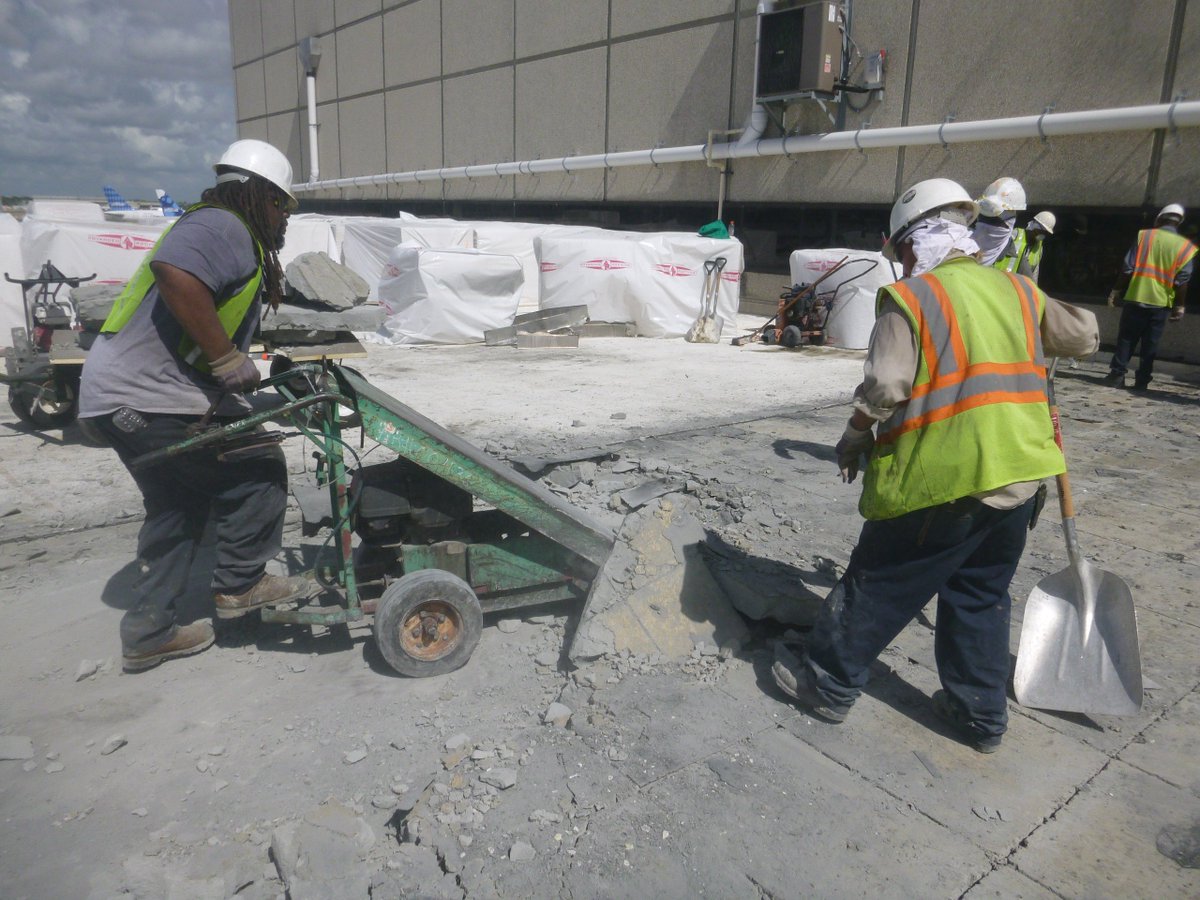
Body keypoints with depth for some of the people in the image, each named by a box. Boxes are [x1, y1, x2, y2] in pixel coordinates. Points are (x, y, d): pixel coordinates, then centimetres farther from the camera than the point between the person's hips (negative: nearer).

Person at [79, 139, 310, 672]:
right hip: (149, 398, -11)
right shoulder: (222, 226, -10)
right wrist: (227, 359, -25)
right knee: (257, 467, -1)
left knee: (177, 506, 18)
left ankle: (149, 632, 25)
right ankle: (239, 584, 11)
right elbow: (175, 273, -31)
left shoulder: (229, 234, 24)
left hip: (115, 397, 11)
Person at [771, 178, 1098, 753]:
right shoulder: (1018, 291, 10)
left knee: (879, 585, 8)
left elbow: (883, 388, -16)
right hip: (1020, 474, 7)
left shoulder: (910, 298, -8)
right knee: (982, 594, 20)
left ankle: (829, 683, 22)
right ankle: (981, 714, 30)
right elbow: (1083, 338, 23)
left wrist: (854, 440, 0)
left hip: (943, 479, -6)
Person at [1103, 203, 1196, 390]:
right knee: (1150, 344, 6)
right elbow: (1182, 280, -2)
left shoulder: (1144, 236, 0)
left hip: (1135, 297, -1)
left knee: (1126, 339, 7)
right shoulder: (1185, 247, 1)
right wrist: (1180, 306, 4)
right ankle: (1142, 380, 5)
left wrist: (1116, 291, 3)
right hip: (1161, 302, 1)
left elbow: (1127, 268, -4)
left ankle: (1117, 374, 3)